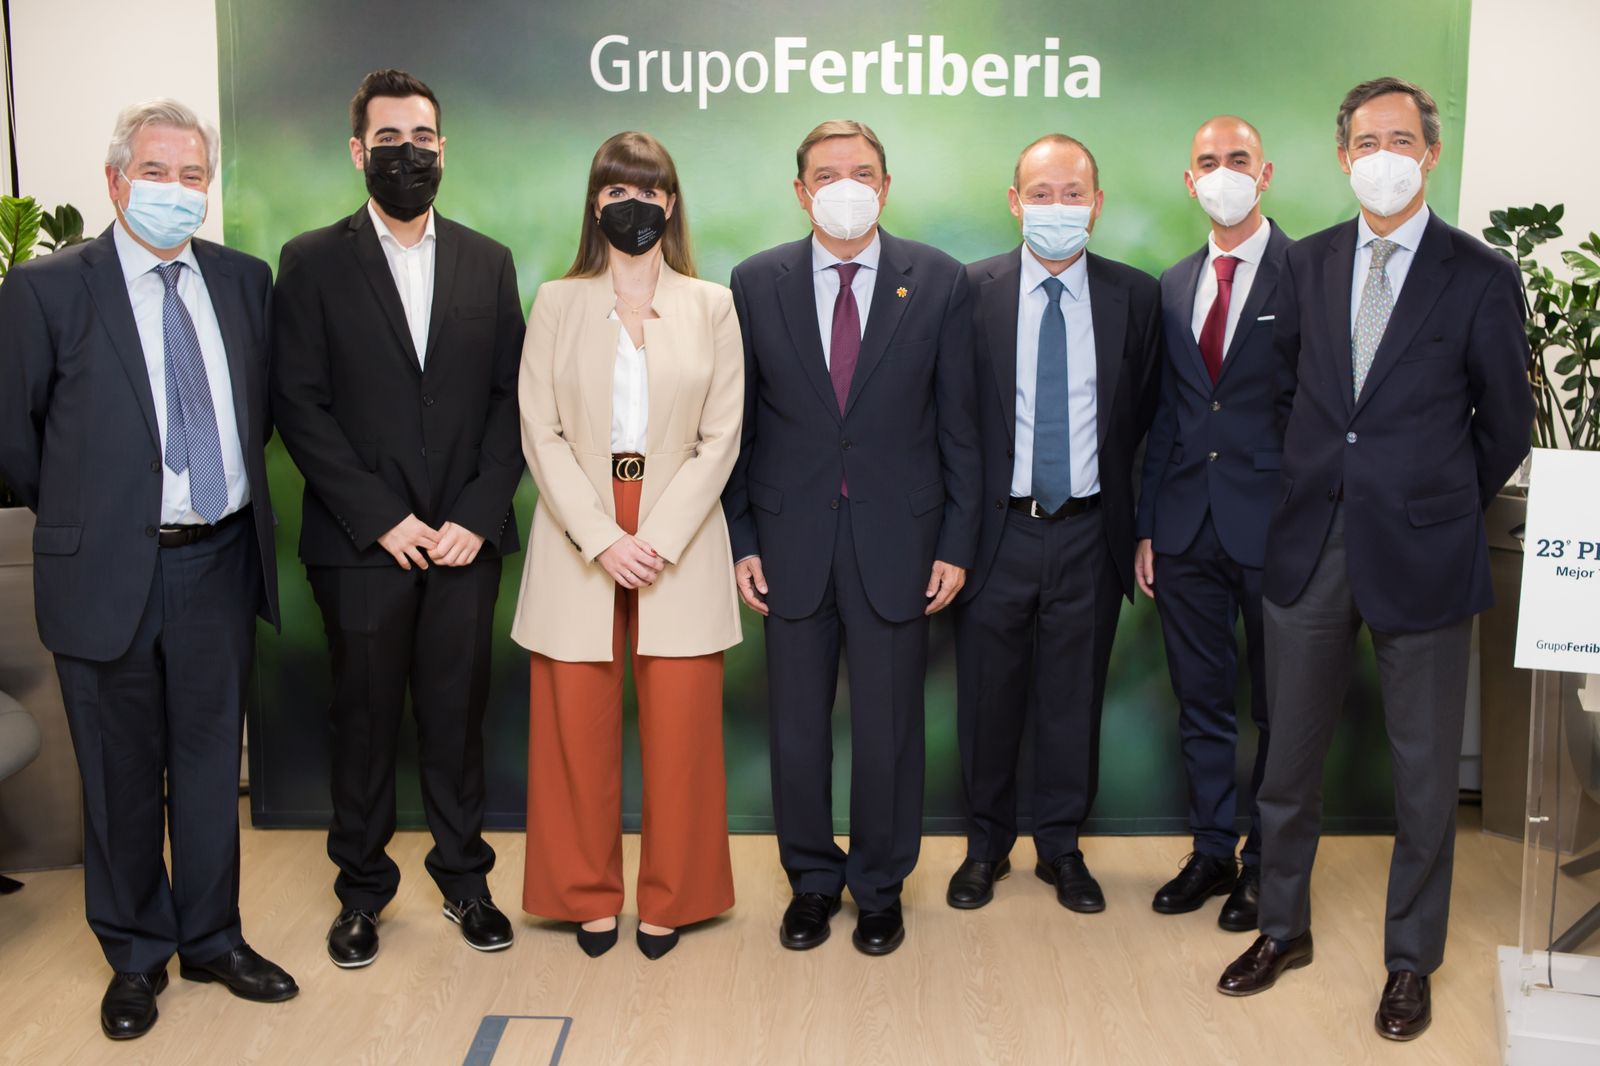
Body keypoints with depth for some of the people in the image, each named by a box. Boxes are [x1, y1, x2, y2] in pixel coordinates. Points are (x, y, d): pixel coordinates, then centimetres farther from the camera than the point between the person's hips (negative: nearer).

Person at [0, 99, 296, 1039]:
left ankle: (213, 939, 32)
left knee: (211, 764, 15)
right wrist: (84, 516, 5)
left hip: (221, 564, 3)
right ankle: (137, 955, 29)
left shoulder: (245, 281, 5)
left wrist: (231, 492, 9)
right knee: (123, 777, 10)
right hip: (108, 572, -3)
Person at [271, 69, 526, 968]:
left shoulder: (489, 262, 9)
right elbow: (300, 406, -4)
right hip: (363, 543, -1)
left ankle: (464, 876, 25)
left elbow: (511, 397, 4)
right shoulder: (313, 262, 1)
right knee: (365, 718, 8)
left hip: (465, 539, 2)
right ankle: (362, 887, 24)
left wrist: (478, 516, -7)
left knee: (458, 714, 9)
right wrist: (383, 519, -10)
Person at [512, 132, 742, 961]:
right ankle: (589, 897, 22)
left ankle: (670, 900, 19)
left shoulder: (711, 306, 6)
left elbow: (720, 436, 0)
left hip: (679, 542, 0)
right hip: (577, 542, 0)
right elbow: (540, 433, 0)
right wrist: (601, 539, -11)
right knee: (576, 726, 4)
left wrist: (659, 540, -10)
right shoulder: (557, 303, 6)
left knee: (680, 728, 2)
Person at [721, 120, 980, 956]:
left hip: (897, 537, -1)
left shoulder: (938, 281, 0)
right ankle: (812, 879, 30)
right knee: (796, 724, 10)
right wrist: (740, 539, 0)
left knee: (888, 726, 8)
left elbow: (958, 422, 1)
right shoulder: (756, 283, 2)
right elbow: (737, 423, 4)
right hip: (791, 539, 1)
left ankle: (880, 886, 28)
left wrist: (956, 542, -2)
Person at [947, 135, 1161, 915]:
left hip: (1088, 533, 1)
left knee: (1073, 700, 12)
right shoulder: (971, 291, -3)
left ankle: (1061, 848, 30)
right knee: (987, 699, 10)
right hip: (997, 529, -1)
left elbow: (1141, 413, 7)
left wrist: (1133, 521, 3)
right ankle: (987, 846, 30)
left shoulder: (1135, 296, 1)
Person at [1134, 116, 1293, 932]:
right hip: (1187, 528, 5)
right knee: (1200, 702, 13)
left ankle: (1265, 864, 24)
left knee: (1278, 707, 8)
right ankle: (1211, 852, 28)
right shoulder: (1173, 285, 11)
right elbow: (1164, 413, 12)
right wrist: (1147, 526, 9)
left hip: (1272, 526, -5)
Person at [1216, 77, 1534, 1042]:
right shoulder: (1308, 264, 6)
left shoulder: (1481, 277, -5)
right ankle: (1285, 928, 32)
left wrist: (1445, 509, 8)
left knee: (1425, 772, 9)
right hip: (1311, 546, 3)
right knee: (1290, 756, 13)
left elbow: (1506, 424, 2)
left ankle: (1412, 960, 27)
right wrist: (1336, 475, 8)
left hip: (1420, 553, -3)